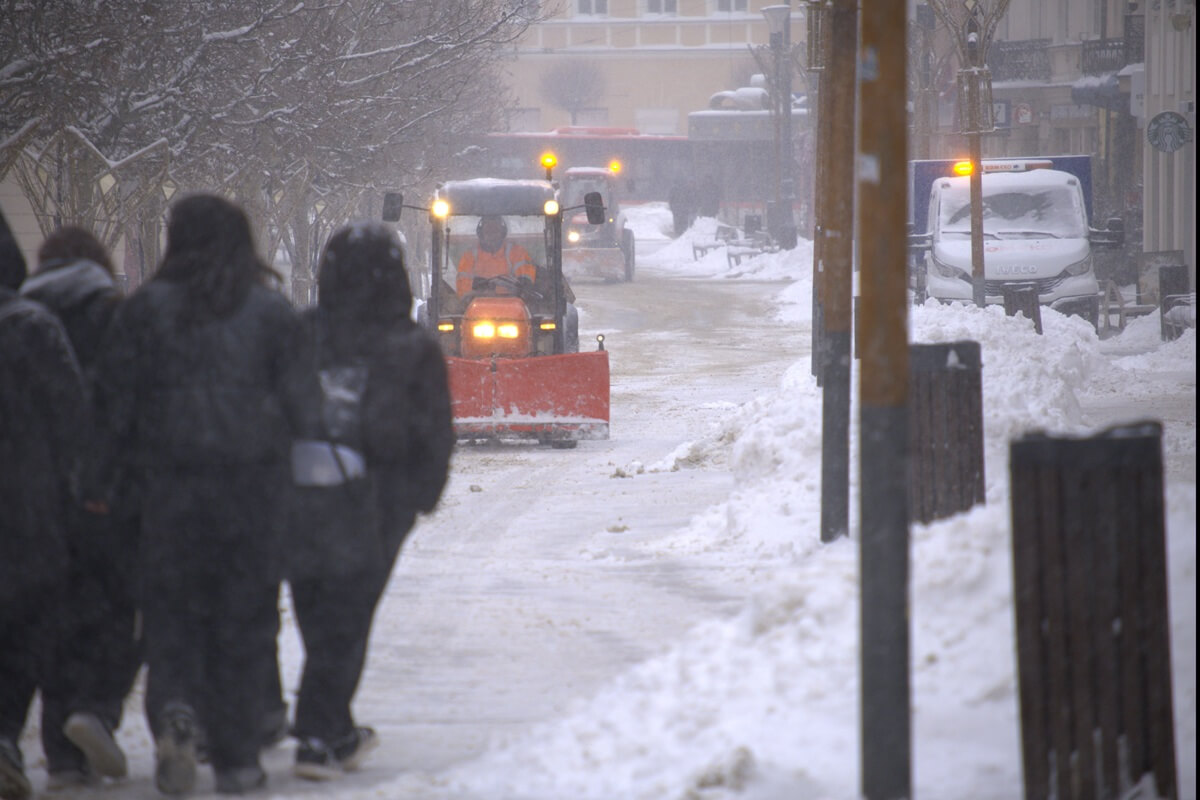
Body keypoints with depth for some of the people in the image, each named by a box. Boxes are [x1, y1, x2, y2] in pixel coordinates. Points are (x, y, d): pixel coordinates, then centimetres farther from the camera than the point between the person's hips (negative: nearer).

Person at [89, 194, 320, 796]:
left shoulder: (146, 308, 0)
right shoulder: (270, 311, 2)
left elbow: (114, 399, -1)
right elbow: (301, 402, 0)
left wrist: (107, 474, 6)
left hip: (170, 482, 0)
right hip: (253, 483, 0)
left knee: (171, 610, 8)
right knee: (245, 616, 6)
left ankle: (173, 708, -20)